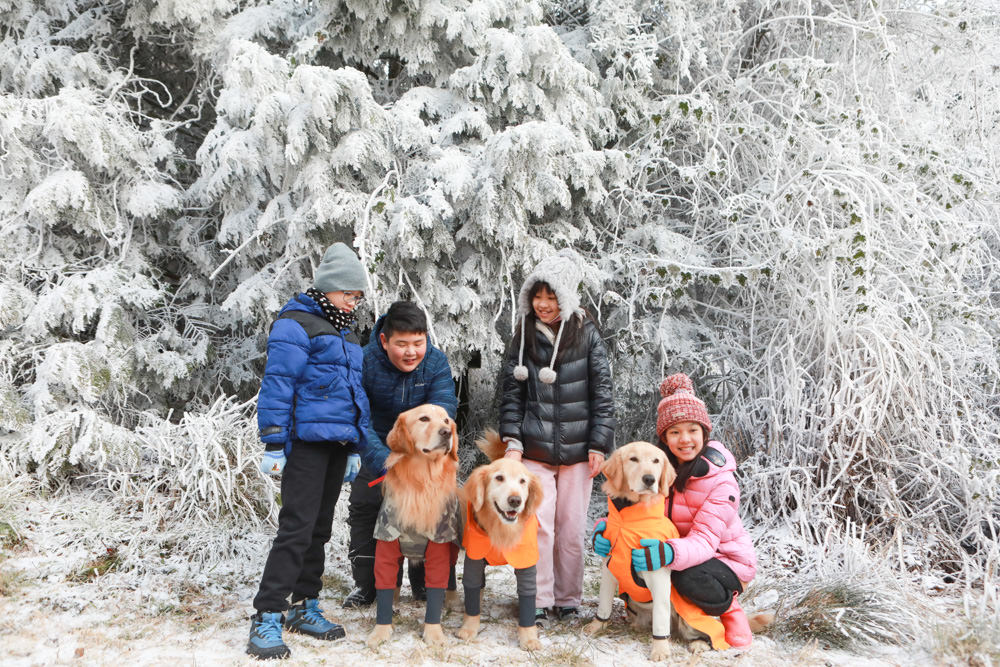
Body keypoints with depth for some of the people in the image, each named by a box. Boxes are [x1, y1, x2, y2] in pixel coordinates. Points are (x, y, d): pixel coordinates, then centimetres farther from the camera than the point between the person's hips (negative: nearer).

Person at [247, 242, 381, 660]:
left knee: (319, 528, 13)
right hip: (306, 441, -8)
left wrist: (358, 447, 21)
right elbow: (277, 385, -12)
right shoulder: (295, 325, -6)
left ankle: (304, 607, 24)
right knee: (297, 528, -11)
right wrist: (273, 444, -17)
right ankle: (267, 619, -4)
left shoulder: (346, 335, 20)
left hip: (337, 442, 8)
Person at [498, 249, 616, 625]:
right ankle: (538, 602, 9)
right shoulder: (524, 337, 7)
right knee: (538, 525, -4)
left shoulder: (587, 335, 1)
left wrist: (599, 445, -4)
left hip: (577, 449, -1)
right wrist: (512, 441, -3)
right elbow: (511, 393, 7)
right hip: (534, 449, 1)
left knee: (572, 528, 6)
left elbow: (602, 393, 1)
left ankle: (568, 599, 22)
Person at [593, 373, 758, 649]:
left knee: (689, 580, -35)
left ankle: (727, 607, -5)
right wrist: (604, 528, -30)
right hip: (680, 549, 5)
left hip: (724, 559, -5)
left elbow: (704, 540, -30)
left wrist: (670, 553, -52)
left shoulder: (721, 481, -21)